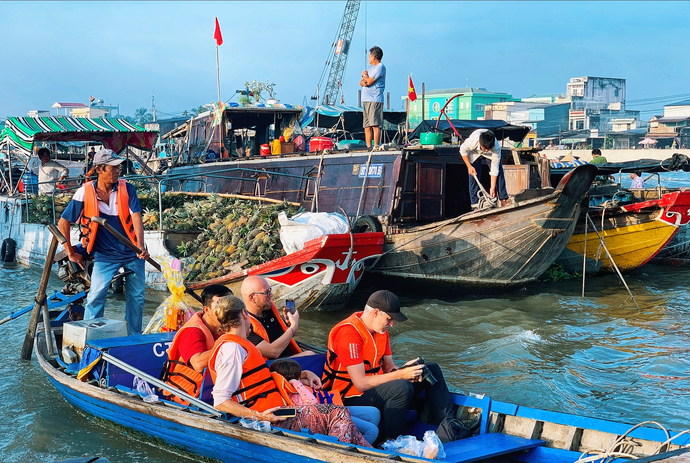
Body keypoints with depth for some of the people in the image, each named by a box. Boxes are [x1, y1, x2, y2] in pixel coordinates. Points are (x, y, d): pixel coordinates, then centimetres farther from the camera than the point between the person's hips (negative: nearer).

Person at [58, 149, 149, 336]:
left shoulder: (127, 189, -5)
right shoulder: (85, 192, -9)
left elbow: (136, 217, -14)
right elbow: (63, 222, -1)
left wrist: (141, 246, -29)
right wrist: (71, 253, 1)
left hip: (132, 252, 2)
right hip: (105, 254, -2)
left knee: (137, 296, 8)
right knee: (96, 295, -14)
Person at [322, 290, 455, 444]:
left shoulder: (381, 330, 6)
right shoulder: (349, 334, -24)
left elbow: (388, 367, 10)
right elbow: (361, 384, -26)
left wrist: (406, 370, -13)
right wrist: (400, 375, -26)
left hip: (376, 386, 10)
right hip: (351, 398, -9)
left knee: (432, 369, 4)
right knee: (402, 387, -36)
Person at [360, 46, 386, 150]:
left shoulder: (380, 67, -4)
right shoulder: (371, 68, 25)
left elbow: (369, 81, -13)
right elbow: (361, 82, 18)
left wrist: (365, 75, 7)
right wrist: (363, 81, -6)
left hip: (374, 100, -9)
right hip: (366, 100, 9)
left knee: (375, 125, -13)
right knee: (367, 126, 5)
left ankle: (376, 147, -16)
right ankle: (369, 147, 6)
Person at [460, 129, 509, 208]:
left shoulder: (496, 148, -41)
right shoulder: (472, 141, -43)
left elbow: (495, 169, -34)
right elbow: (463, 150, -19)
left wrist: (492, 188, -33)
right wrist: (469, 166, -18)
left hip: (491, 155, 1)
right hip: (474, 153, 0)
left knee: (499, 172, -13)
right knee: (474, 176, -10)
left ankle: (503, 199, -6)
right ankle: (475, 204, -5)